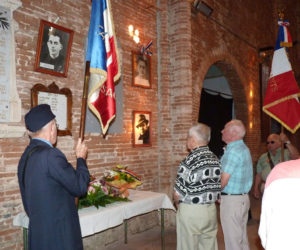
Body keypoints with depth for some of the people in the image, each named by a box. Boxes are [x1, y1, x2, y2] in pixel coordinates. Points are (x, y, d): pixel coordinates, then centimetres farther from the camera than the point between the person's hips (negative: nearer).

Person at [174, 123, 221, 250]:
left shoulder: (189, 161, -19)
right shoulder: (216, 159, 2)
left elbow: (178, 193, -16)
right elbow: (217, 187, 7)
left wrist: (177, 203, 4)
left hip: (191, 211, -6)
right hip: (211, 210, 6)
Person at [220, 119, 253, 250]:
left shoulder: (233, 151, -19)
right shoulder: (244, 148, 12)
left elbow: (223, 181, -22)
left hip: (232, 200, -9)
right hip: (243, 198, 9)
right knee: (242, 239, 17)